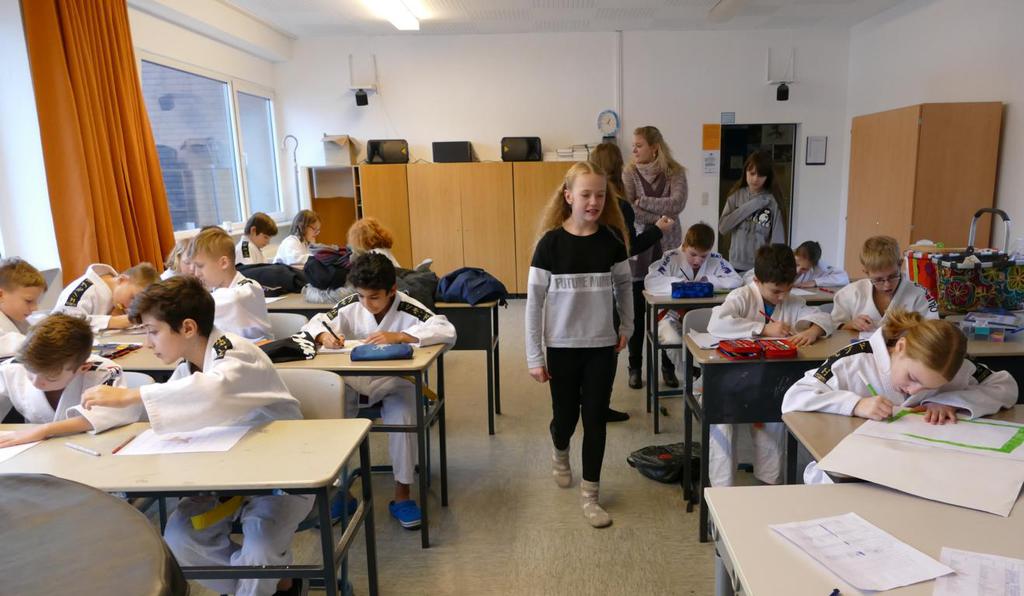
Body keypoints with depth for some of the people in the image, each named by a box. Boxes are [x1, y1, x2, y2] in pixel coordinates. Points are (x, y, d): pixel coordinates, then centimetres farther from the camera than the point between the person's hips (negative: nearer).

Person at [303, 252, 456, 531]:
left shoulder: (407, 308, -19)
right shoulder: (351, 306, -5)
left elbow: (447, 331, -33)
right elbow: (314, 324, 0)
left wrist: (398, 336, -39)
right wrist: (324, 335, -26)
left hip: (396, 383, -3)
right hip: (354, 382, 4)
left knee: (402, 417, -32)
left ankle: (402, 495, -12)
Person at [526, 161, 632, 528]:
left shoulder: (612, 239, -3)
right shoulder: (550, 242, -10)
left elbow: (624, 284, 14)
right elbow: (534, 301, -8)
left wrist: (627, 326, 11)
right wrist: (534, 356, -8)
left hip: (602, 346, 2)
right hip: (562, 346, -1)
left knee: (595, 419, 6)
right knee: (565, 415, 12)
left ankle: (590, 495, 21)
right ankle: (559, 453, 48)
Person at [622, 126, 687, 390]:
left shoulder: (675, 172, 1)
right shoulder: (630, 173, 0)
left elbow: (677, 204, -15)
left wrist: (642, 201, -13)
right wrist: (661, 218, -16)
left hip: (667, 250, 0)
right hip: (637, 250, 0)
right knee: (636, 312, 5)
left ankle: (666, 364, 20)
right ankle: (635, 367, 18)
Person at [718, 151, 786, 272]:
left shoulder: (772, 200, -5)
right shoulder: (736, 195, 2)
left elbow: (778, 238, -7)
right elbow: (722, 228, -6)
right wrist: (749, 206, -10)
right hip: (737, 265, 2)